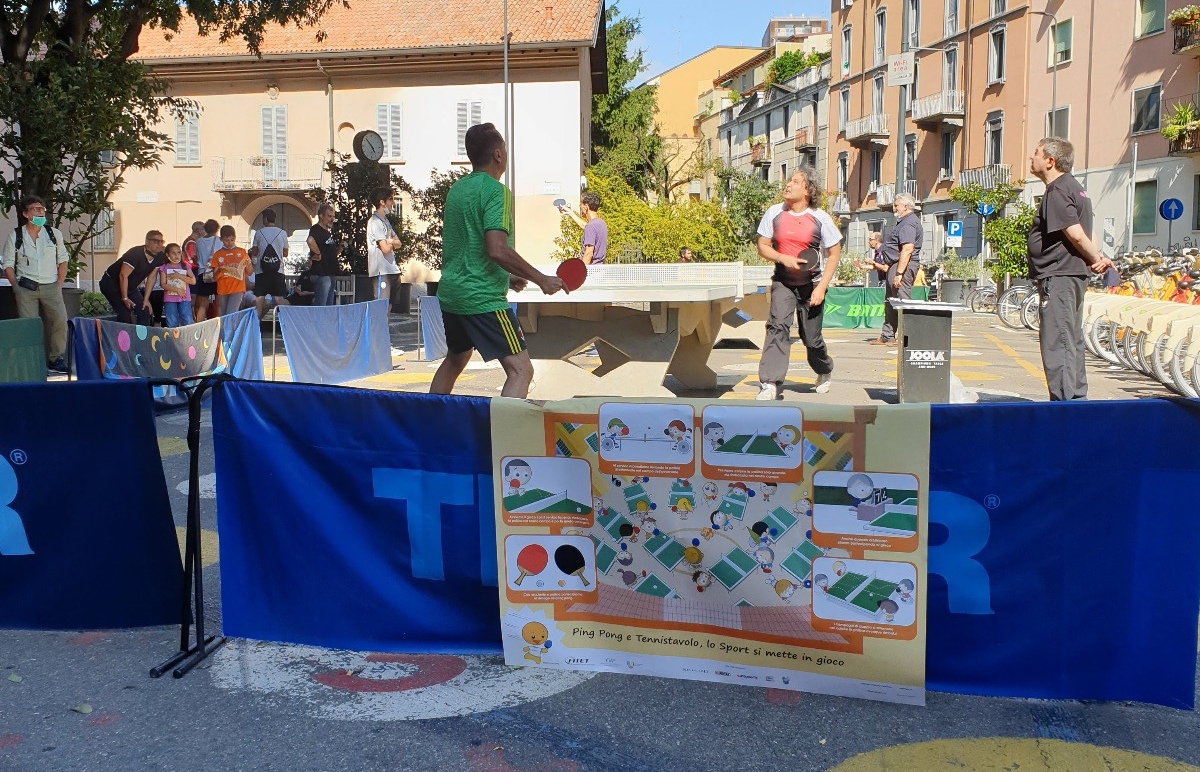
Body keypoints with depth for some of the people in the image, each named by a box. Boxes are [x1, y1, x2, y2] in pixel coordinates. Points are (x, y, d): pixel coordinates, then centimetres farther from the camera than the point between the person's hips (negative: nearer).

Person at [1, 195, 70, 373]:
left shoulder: (54, 234, 8)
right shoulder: (15, 236, 3)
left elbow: (63, 260, 11)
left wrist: (59, 285, 3)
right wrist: (16, 287, -3)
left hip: (51, 287, 1)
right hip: (26, 289, -1)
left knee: (60, 321, -11)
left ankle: (56, 359, 0)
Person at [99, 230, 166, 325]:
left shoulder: (159, 257, -7)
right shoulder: (135, 254, -28)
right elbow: (123, 276, -27)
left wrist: (146, 299, -2)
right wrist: (125, 298, -24)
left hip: (131, 287, 8)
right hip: (111, 283, -7)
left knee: (145, 312, 0)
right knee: (125, 313, -21)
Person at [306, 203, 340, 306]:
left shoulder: (329, 233, 20)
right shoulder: (316, 229, -11)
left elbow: (334, 253, 27)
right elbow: (310, 241, -34)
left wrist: (341, 246, 8)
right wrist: (318, 254, -23)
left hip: (330, 274, 10)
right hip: (321, 274, -10)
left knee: (329, 305, 14)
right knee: (320, 306, -10)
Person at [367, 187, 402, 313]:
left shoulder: (385, 220, 19)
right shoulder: (375, 222, -11)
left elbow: (398, 243, 15)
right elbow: (386, 248, -17)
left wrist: (389, 241, -7)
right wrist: (392, 243, 5)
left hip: (391, 269, 9)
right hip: (381, 270, -9)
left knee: (388, 307, 10)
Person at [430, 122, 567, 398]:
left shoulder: (456, 189, 13)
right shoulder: (496, 191, -12)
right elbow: (497, 250, -24)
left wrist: (505, 277, 26)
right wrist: (541, 279, -15)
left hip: (450, 293, 9)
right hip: (482, 298, -9)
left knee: (455, 360, 28)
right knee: (521, 369, -10)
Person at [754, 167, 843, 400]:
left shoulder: (820, 218, -8)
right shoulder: (774, 213, -3)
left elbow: (835, 254, -3)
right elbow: (762, 246, 3)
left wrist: (821, 287, -12)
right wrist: (783, 259, -17)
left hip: (811, 284, -1)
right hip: (782, 282, 1)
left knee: (811, 337, 6)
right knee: (777, 326, -21)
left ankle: (825, 371, 39)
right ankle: (769, 385, -22)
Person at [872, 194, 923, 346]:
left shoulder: (908, 223, -15)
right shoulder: (905, 222, 20)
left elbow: (907, 249, -25)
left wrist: (898, 273, -28)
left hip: (902, 266, -12)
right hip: (895, 266, 12)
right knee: (890, 303, 15)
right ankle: (887, 336, 21)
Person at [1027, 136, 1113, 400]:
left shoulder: (1057, 192, -14)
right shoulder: (1074, 188, 20)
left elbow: (1075, 234, -21)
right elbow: (1080, 233, 18)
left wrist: (1095, 259, -7)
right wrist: (1096, 259, 5)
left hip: (1058, 277, -11)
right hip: (1073, 276, 11)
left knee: (1056, 343, -10)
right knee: (1071, 341, 16)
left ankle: (1064, 402, -10)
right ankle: (1077, 398, 23)